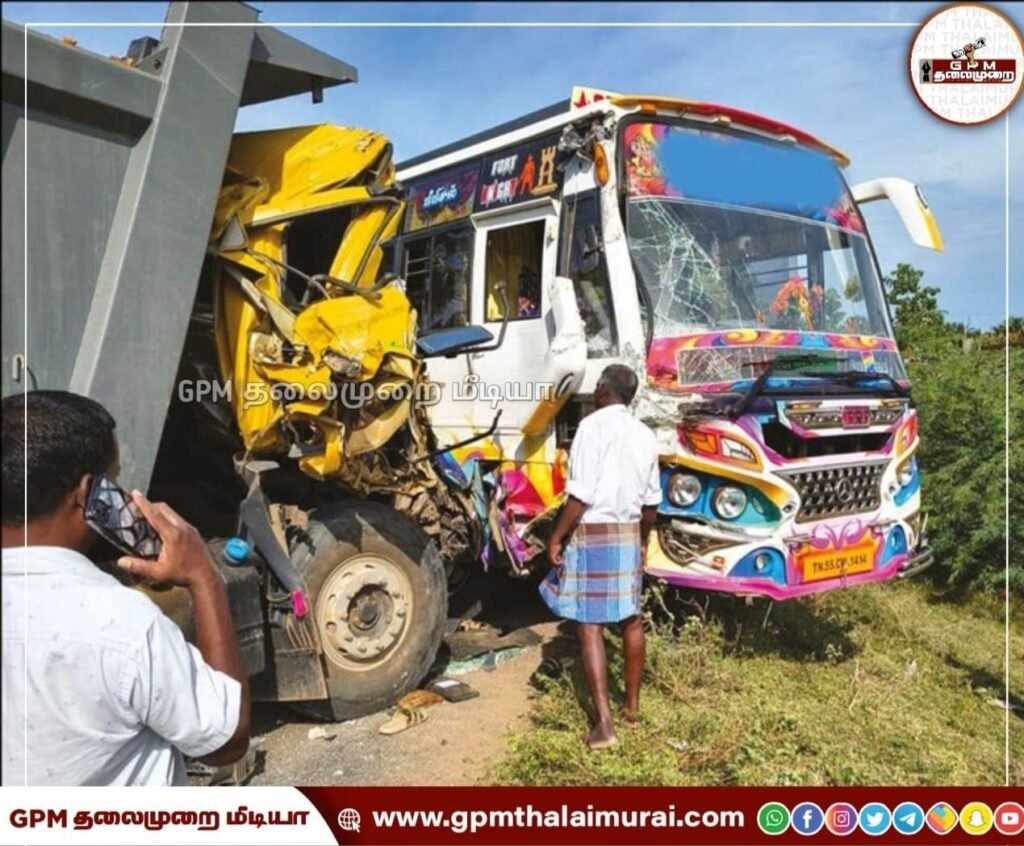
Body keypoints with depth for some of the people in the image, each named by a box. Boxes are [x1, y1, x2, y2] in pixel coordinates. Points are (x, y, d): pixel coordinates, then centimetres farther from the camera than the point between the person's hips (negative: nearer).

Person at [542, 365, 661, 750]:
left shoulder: (593, 425, -13)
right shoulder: (644, 434, 8)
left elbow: (581, 494, -19)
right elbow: (651, 500, 12)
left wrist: (556, 537, -10)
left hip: (593, 533, -7)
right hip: (629, 534, 7)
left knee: (590, 625, -2)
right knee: (631, 619, 17)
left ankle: (604, 722, -2)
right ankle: (632, 703, 31)